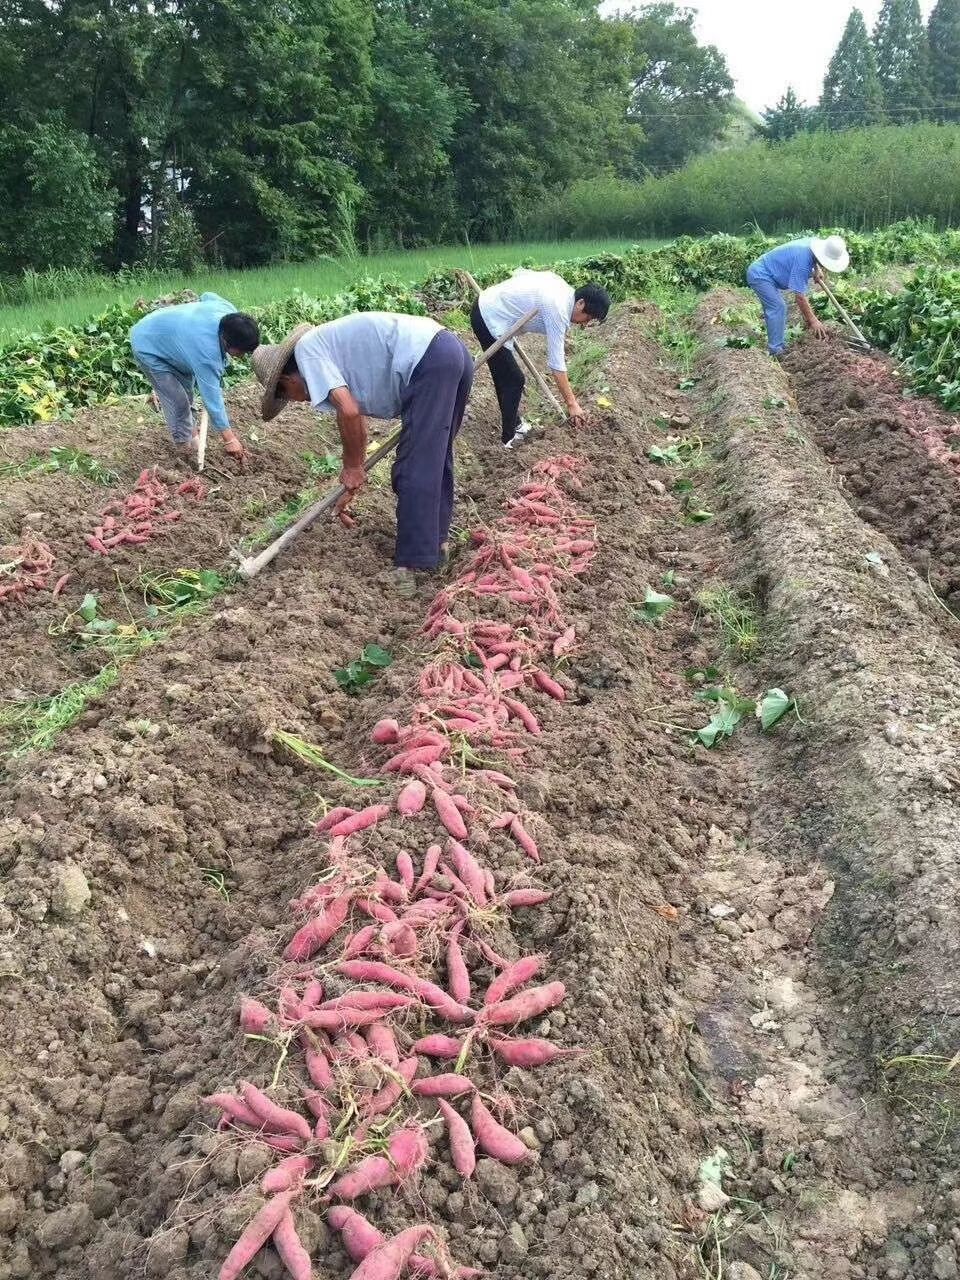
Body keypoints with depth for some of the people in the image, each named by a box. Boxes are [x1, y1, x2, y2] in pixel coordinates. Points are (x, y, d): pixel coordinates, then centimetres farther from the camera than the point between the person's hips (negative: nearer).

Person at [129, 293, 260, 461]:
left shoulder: (229, 311, -21)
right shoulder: (205, 352, -42)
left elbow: (207, 296, 3)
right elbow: (212, 398, -36)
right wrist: (229, 439, -30)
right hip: (147, 347, -8)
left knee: (187, 389, 19)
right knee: (178, 401, -9)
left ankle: (188, 429, 40)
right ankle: (185, 445, 10)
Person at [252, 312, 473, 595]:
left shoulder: (306, 349, 0)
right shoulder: (331, 350, 26)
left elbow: (349, 412, -12)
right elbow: (353, 414, 34)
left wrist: (352, 467, 4)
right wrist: (351, 485, 40)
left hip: (428, 360, -10)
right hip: (453, 351, 10)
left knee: (414, 471, -4)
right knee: (435, 458, 22)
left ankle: (412, 566, 0)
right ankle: (435, 541, 35)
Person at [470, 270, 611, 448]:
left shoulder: (560, 285, 3)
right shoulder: (558, 311, -23)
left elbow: (519, 272, 17)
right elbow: (556, 364, -22)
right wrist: (571, 403, -17)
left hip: (486, 306, 10)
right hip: (491, 321, -10)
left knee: (504, 376, 21)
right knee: (514, 380, -2)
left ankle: (513, 423, 35)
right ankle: (509, 438, 9)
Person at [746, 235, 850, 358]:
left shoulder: (813, 243, -3)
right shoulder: (802, 262, -30)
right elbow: (800, 297, -27)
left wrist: (817, 271, 10)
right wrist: (812, 320, -23)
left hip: (761, 273, 10)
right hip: (759, 275, -10)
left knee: (779, 307, 14)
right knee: (777, 308, -15)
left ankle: (781, 347, 19)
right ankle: (775, 352, -15)